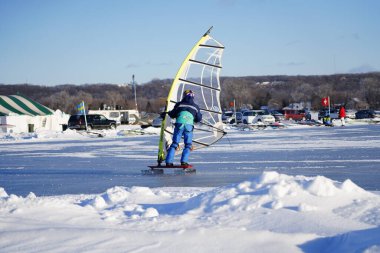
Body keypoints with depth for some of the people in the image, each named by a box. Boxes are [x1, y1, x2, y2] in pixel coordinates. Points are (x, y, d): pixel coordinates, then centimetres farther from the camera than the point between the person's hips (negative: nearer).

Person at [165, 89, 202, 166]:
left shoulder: (179, 104, 18)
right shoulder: (195, 106, 20)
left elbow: (172, 115, 24)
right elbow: (199, 119, 24)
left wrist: (168, 113, 46)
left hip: (179, 124, 1)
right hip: (189, 125, -1)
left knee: (174, 143, 6)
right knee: (188, 145, 8)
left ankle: (168, 161, -1)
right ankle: (184, 161, -8)